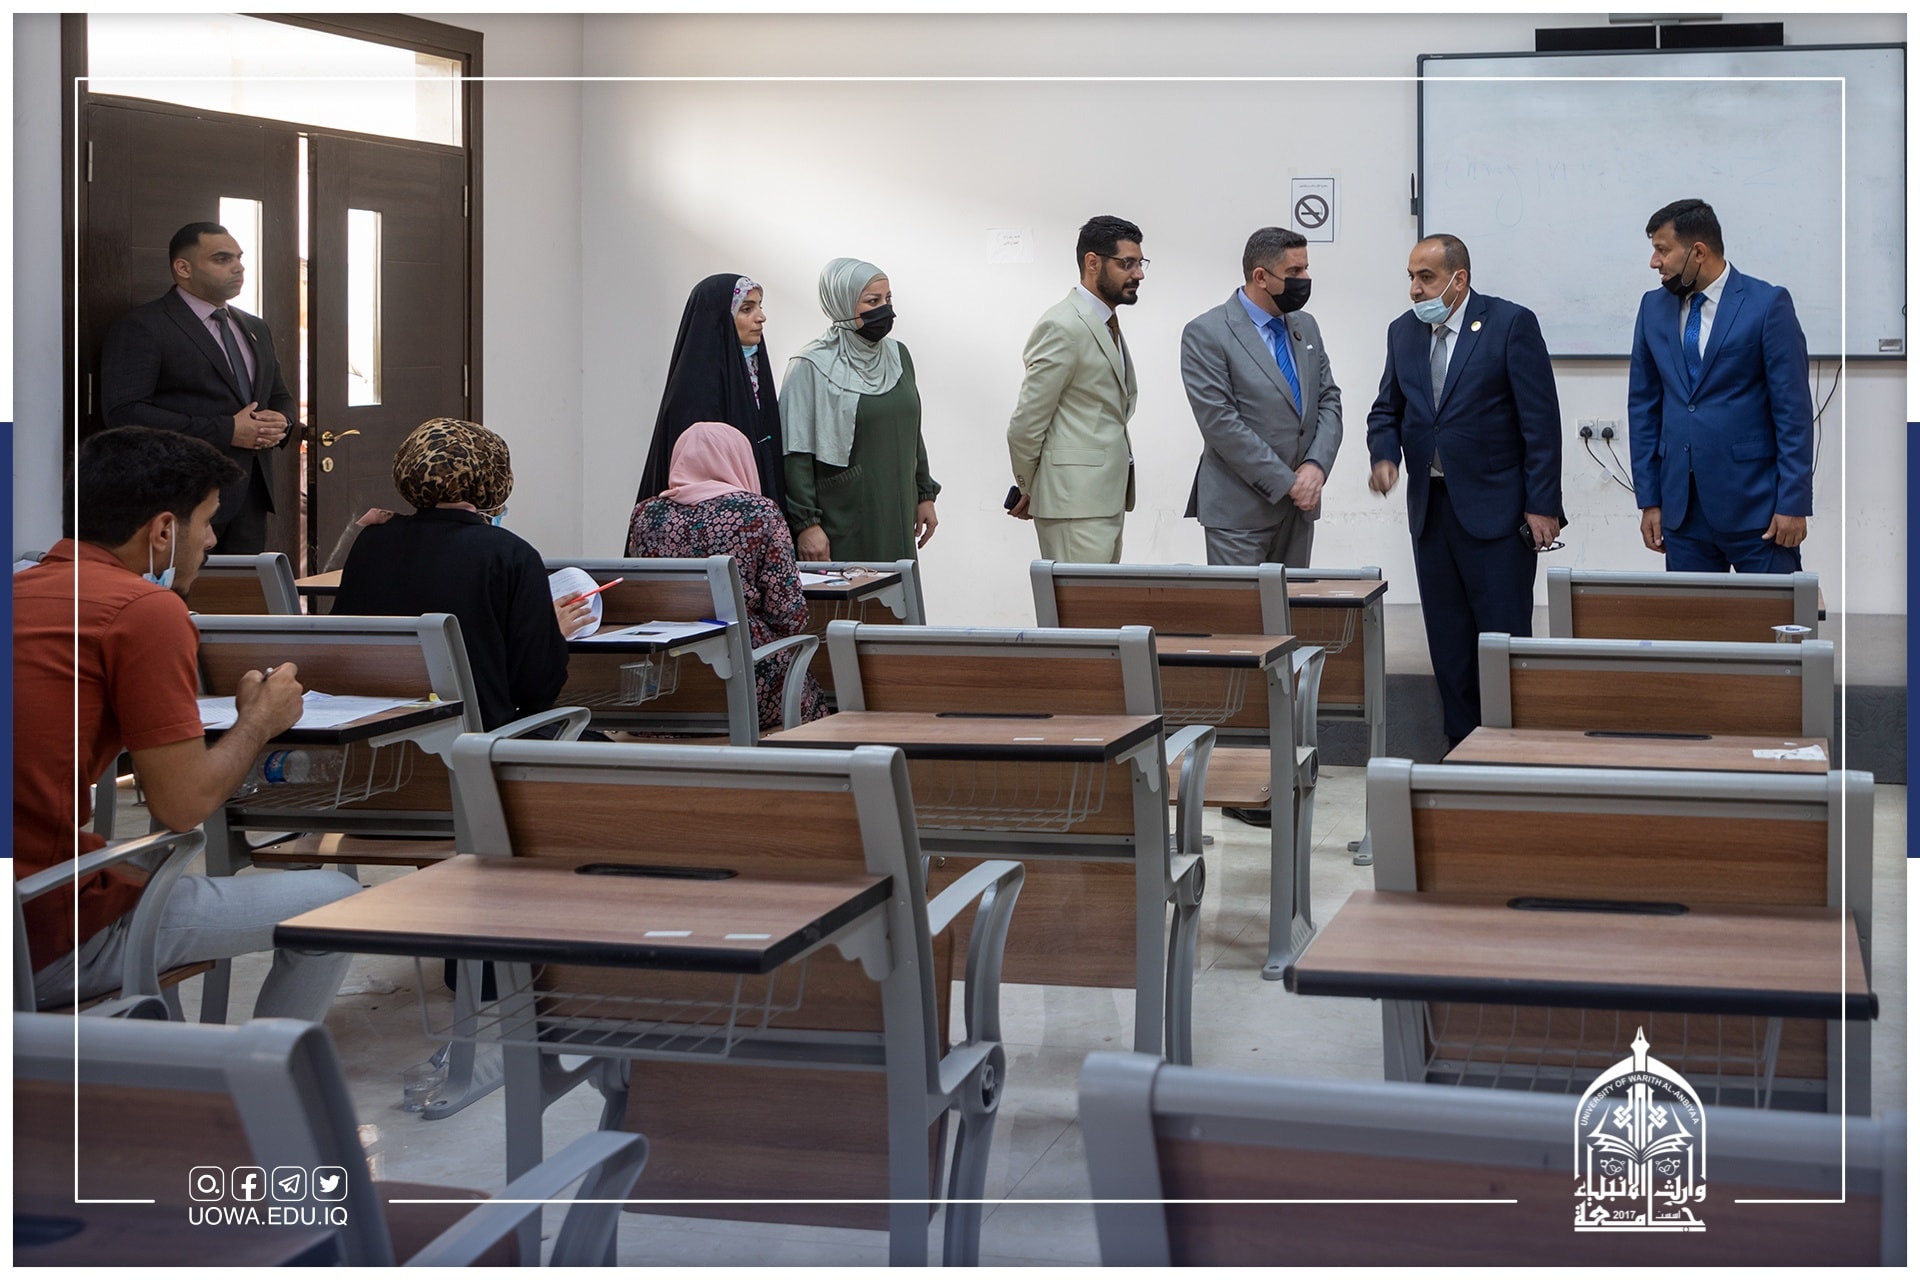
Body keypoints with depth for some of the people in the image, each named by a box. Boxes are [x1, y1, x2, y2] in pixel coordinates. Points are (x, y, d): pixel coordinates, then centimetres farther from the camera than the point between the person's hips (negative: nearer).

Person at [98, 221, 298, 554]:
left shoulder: (255, 328, 19)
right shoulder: (141, 327, -6)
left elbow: (280, 397, 26)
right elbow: (123, 413, -16)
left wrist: (280, 422, -1)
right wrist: (225, 431, -18)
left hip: (252, 494, 7)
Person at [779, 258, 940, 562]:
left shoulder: (898, 356, 12)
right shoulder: (812, 367, -8)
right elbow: (796, 454, -12)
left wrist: (925, 495, 17)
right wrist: (806, 523, -17)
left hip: (895, 517, 6)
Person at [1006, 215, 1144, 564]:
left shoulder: (1106, 324, 18)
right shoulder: (1064, 327, -14)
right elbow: (1026, 425, -13)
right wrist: (1027, 491, 1)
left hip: (1107, 497, 9)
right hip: (1076, 500, -9)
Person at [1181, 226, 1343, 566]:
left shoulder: (1306, 326, 13)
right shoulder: (1206, 334, -9)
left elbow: (1329, 400, 12)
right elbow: (1220, 424, -15)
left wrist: (1316, 465, -7)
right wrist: (1286, 482, -15)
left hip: (1299, 506, 6)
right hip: (1240, 510, -6)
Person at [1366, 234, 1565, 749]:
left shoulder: (1511, 324, -7)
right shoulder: (1404, 332, 10)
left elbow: (1541, 419, -9)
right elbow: (1386, 411, 18)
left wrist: (1542, 505, -13)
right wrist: (1384, 456, -5)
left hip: (1495, 508, -6)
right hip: (1430, 508, 6)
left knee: (1504, 634, -3)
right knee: (1448, 638, 9)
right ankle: (1460, 742, 16)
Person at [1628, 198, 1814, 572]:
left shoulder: (1768, 304, -5)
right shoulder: (1654, 307, 9)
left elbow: (1793, 409, -7)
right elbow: (1643, 405, 12)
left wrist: (1793, 503, -10)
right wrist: (1649, 500, 7)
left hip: (1754, 503, -4)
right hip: (1681, 507, 4)